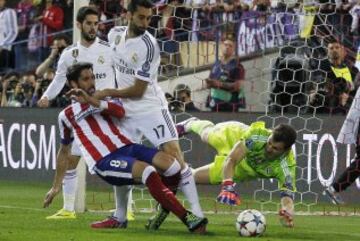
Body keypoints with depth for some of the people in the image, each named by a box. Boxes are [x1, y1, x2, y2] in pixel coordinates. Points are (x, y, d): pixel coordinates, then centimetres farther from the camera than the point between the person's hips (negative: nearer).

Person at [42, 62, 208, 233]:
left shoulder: (105, 98, 24)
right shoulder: (67, 115, 19)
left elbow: (120, 112, -2)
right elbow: (64, 151, 29)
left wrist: (92, 101, -14)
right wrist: (56, 187, 30)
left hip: (125, 147, 4)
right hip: (104, 162, -4)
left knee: (170, 164, -23)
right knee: (147, 170, -33)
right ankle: (187, 219, -34)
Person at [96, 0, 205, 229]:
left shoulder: (149, 46, -21)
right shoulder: (115, 34, 0)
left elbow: (138, 90, -18)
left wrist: (108, 93, -9)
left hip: (150, 106, -7)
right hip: (126, 110, 7)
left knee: (174, 155, -16)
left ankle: (197, 213, -16)